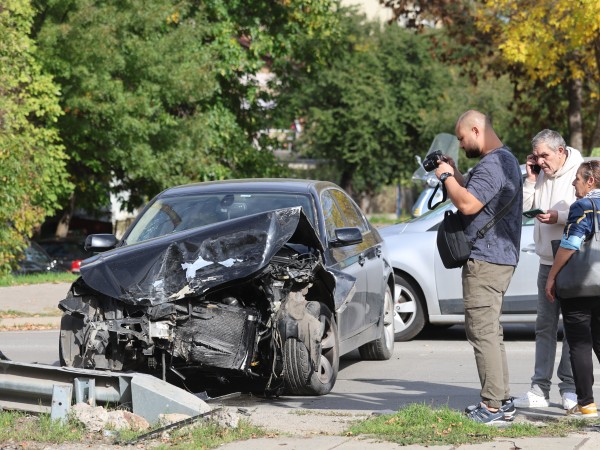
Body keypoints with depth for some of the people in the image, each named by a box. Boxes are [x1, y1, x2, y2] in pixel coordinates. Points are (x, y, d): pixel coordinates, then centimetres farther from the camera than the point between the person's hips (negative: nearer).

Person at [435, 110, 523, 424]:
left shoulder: (493, 165, -17)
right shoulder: (505, 159, 18)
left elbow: (467, 204, -25)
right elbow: (475, 196, 26)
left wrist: (447, 177, -10)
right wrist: (455, 174, 13)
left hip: (485, 261, -11)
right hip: (498, 258, 11)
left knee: (483, 332, -11)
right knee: (491, 331, 15)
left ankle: (492, 406, -11)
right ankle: (502, 401, 19)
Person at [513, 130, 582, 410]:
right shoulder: (541, 176, 11)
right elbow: (522, 209, 11)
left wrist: (559, 216, -22)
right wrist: (530, 180, 1)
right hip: (547, 262, 6)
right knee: (544, 325, 5)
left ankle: (569, 387, 5)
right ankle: (540, 389, 5)